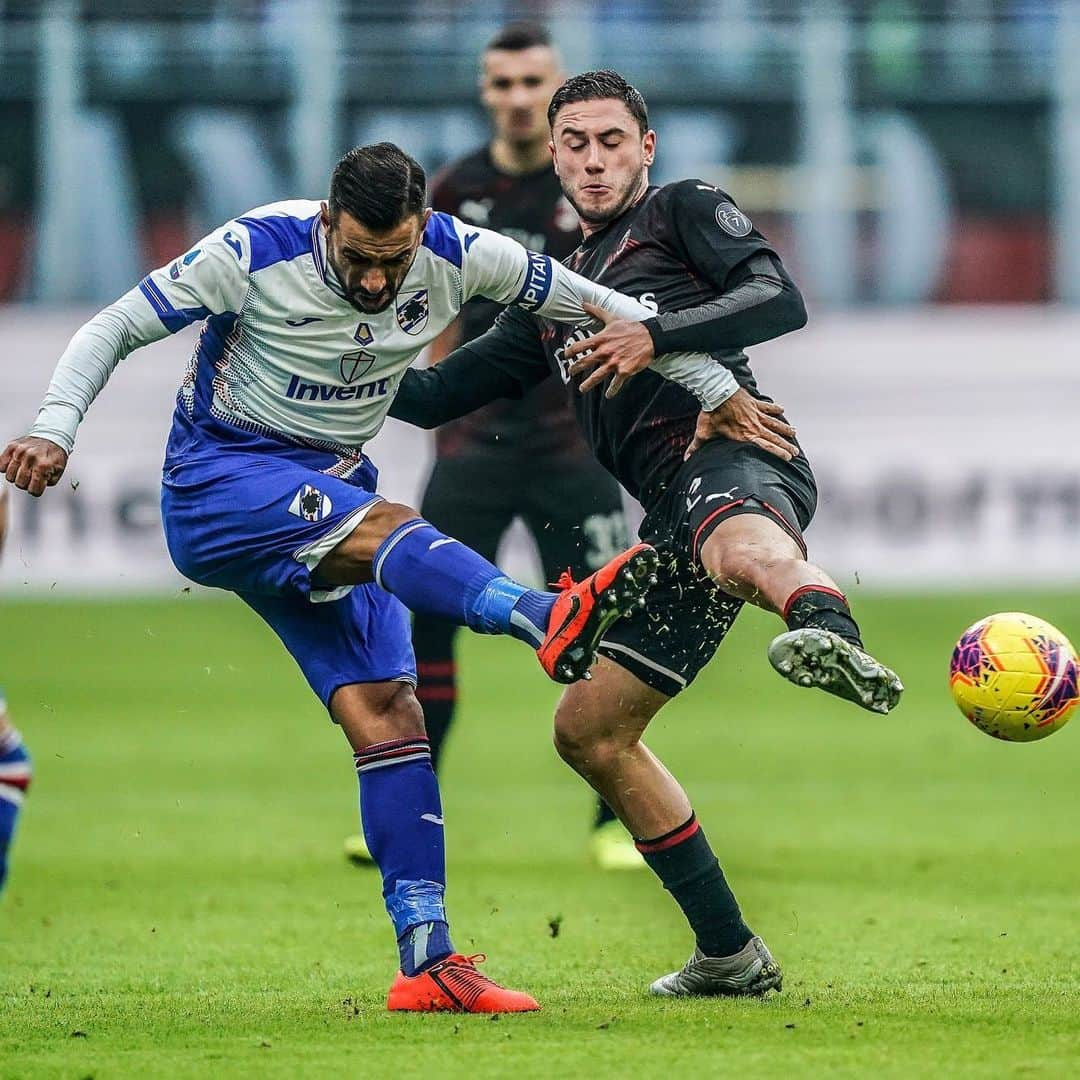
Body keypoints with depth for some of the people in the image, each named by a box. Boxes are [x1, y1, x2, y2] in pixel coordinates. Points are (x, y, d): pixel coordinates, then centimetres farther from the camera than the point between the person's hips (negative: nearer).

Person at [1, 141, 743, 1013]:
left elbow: (604, 309, 3)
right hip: (216, 488, -5)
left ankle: (428, 962, -10)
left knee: (386, 711, -9)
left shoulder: (457, 257, -7)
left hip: (330, 496, 5)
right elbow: (115, 329, -10)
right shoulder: (255, 253, -17)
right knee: (384, 524, -34)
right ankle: (549, 620, -63)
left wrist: (717, 391, 4)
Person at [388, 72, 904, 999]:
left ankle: (831, 636, -84)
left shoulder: (685, 210, 13)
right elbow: (430, 394, 35)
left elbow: (782, 300, -5)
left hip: (732, 456, -8)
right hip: (674, 515, 8)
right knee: (589, 731, 11)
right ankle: (730, 954, 15)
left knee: (742, 548, -45)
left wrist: (655, 334, -17)